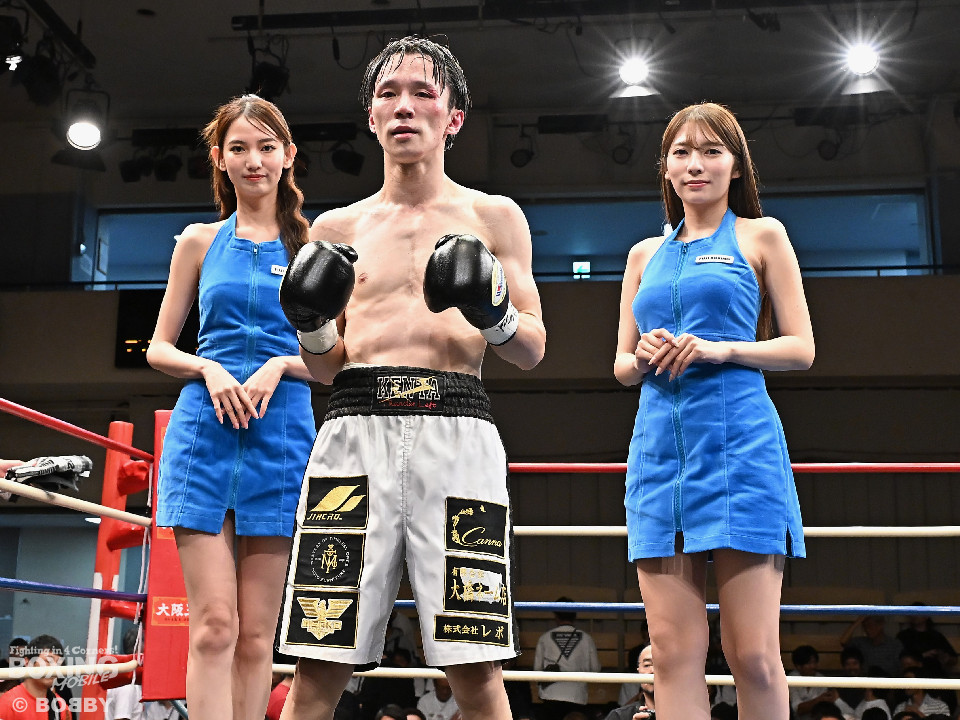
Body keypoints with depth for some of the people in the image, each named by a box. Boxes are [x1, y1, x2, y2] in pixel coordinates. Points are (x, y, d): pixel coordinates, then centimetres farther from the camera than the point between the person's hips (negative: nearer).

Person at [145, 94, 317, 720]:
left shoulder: (313, 244, 8)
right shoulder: (200, 242, 11)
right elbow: (159, 349, 12)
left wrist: (280, 365, -12)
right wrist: (209, 369, -7)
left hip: (282, 435, 0)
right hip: (204, 429, 0)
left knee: (256, 634, 3)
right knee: (214, 625, -8)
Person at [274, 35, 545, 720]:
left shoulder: (494, 217, 14)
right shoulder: (338, 227, 18)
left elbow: (534, 350, 13)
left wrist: (493, 313, -8)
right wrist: (311, 326, -2)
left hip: (457, 429, -1)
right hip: (356, 427, 2)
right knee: (320, 664, -3)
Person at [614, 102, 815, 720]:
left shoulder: (761, 236, 10)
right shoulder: (646, 254, 20)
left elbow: (802, 349, 5)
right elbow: (622, 366, 20)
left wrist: (722, 349, -11)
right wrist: (643, 355, -3)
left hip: (740, 442, -3)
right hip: (659, 445, 4)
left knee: (754, 655, -6)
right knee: (675, 653, -1)